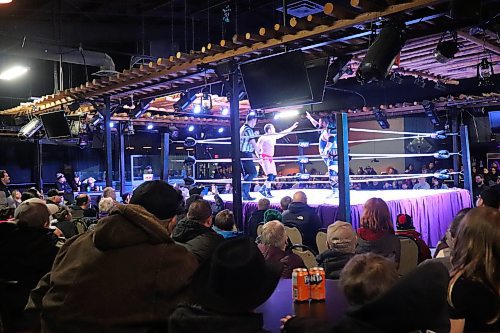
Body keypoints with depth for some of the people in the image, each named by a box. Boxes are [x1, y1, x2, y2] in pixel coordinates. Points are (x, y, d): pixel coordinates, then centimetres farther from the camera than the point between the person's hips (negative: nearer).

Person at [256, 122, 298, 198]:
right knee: (270, 175, -17)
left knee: (274, 175, 6)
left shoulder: (274, 137, 11)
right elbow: (257, 147, -12)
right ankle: (268, 193, -10)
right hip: (265, 157, -9)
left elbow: (284, 133, 18)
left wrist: (293, 127, 20)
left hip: (270, 158, 9)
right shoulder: (263, 137, -11)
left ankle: (262, 189, 16)